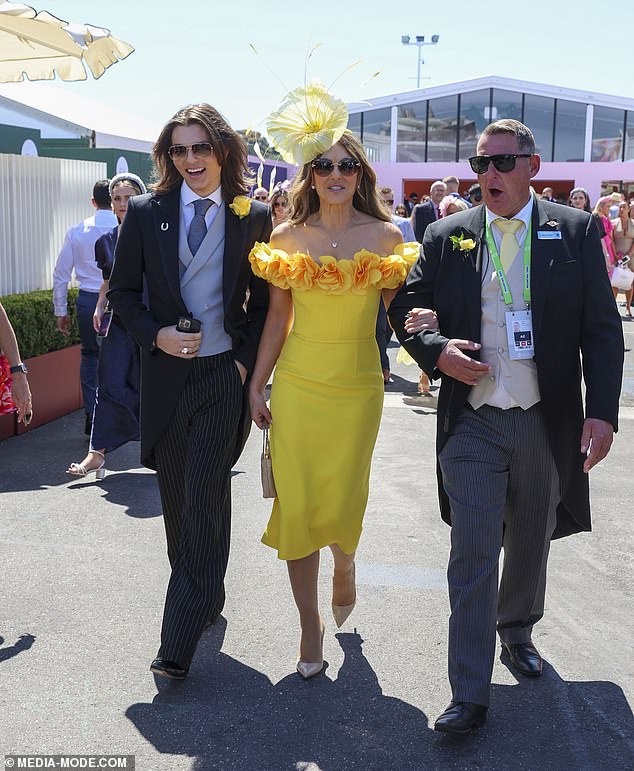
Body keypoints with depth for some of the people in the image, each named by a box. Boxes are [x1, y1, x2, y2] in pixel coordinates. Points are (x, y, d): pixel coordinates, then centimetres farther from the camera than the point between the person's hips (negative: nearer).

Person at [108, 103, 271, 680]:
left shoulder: (254, 216, 0)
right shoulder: (145, 212, 3)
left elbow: (264, 300, 5)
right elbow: (123, 292, 7)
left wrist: (247, 361, -6)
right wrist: (156, 334, -10)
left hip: (225, 375, -3)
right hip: (165, 373, 3)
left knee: (204, 501, -7)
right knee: (177, 500, 14)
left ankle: (178, 644, -3)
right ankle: (206, 598, 36)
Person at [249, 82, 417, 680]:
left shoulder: (386, 237, 0)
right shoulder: (286, 237, 2)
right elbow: (277, 317, 6)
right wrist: (256, 386, 6)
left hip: (358, 386, -1)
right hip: (297, 386, 1)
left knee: (344, 501, 4)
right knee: (296, 503, 1)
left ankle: (345, 570, 41)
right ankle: (310, 625, 19)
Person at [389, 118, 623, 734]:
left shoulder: (575, 232, 0)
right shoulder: (447, 236, 2)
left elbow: (602, 329, -2)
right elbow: (404, 308, 8)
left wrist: (601, 411, -11)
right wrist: (437, 351, -12)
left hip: (546, 423, 1)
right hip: (472, 425, -1)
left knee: (530, 543, 19)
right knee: (472, 555, -2)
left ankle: (517, 630, 46)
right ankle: (469, 695, 7)